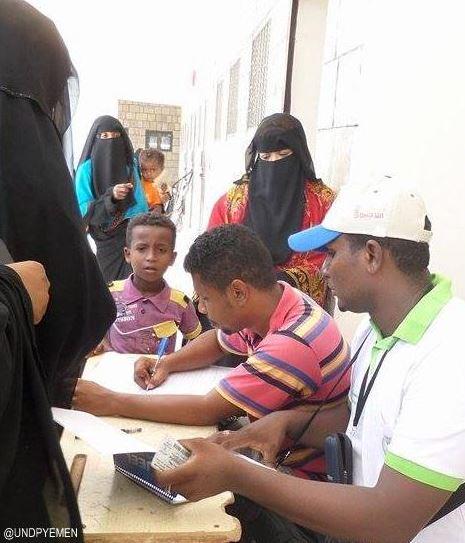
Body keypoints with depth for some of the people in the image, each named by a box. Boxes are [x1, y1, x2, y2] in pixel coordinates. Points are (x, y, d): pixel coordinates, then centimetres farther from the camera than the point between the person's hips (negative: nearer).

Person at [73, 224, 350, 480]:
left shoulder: (293, 343, -34)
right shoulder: (273, 300, -7)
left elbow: (208, 411, -28)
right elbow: (217, 340, 12)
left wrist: (111, 402, -21)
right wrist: (166, 363, -6)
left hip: (302, 474, -7)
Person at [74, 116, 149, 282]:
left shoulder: (130, 165, 5)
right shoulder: (87, 169, -7)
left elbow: (141, 205, 8)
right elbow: (83, 210, -12)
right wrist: (111, 196, -26)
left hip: (132, 237, 3)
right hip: (106, 243, -2)